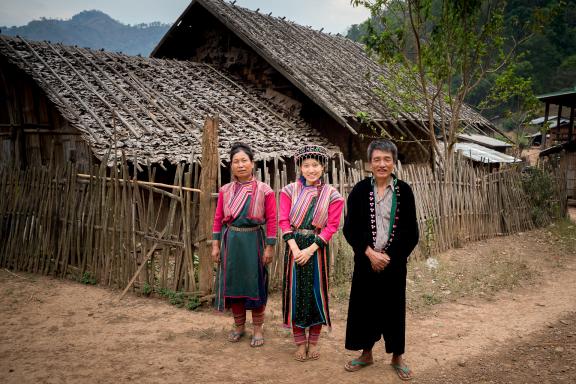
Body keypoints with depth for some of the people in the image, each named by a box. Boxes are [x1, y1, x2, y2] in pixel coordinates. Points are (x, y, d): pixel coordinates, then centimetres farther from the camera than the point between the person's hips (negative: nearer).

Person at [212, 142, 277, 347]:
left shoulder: (264, 190, -6)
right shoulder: (225, 190, 3)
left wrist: (270, 247, -8)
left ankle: (257, 329, 19)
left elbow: (271, 220, -6)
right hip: (231, 241, 3)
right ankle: (239, 326, 26)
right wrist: (216, 245, 4)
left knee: (255, 283, 4)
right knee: (233, 282, 9)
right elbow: (218, 219, 7)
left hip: (253, 241, -3)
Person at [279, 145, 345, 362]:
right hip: (294, 246, 1)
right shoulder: (289, 191, 1)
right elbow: (284, 221, -3)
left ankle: (313, 342, 21)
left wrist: (310, 249, -15)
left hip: (317, 248, 0)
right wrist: (295, 248, -15)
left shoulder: (332, 195, -1)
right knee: (295, 292, 5)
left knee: (316, 292, 6)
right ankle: (300, 343, 18)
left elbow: (331, 226, -6)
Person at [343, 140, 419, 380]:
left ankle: (397, 357, 25)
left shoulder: (404, 191, -4)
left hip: (394, 262, -1)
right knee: (364, 305, 9)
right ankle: (366, 354, 27)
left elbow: (412, 232, -2)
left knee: (393, 307, 9)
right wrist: (370, 253, -13)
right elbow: (350, 228, -2)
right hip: (366, 261, 1)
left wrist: (389, 257, -10)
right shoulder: (360, 190, -3)